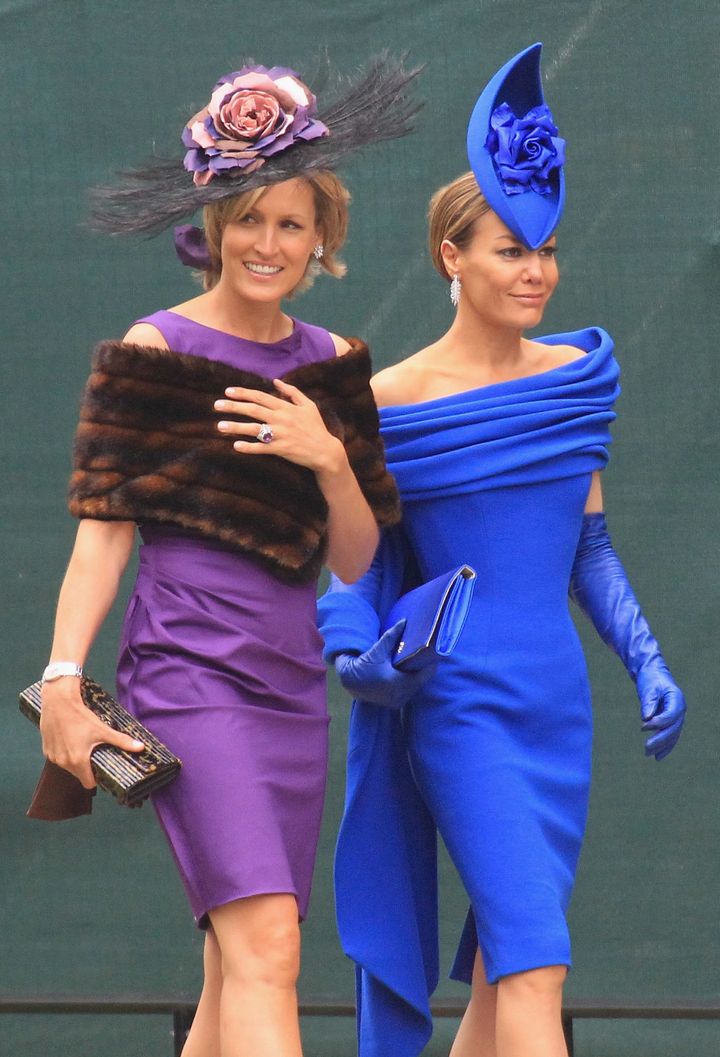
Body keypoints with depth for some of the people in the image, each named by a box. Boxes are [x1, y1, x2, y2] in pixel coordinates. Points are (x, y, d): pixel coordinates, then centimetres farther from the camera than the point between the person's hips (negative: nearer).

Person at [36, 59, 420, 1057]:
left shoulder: (332, 366, 13)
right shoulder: (151, 352, -2)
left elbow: (357, 561, 12)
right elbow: (102, 528, -4)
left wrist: (331, 459, -7)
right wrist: (62, 678, -14)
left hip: (292, 676, 6)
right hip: (186, 667, -6)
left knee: (237, 973, 6)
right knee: (263, 947, -19)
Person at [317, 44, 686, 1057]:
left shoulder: (576, 379, 9)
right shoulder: (389, 404, -6)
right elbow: (340, 565, -1)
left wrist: (648, 664, 9)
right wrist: (359, 659, -19)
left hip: (558, 704, 6)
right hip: (459, 705, -6)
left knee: (503, 974, 10)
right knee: (535, 967, -15)